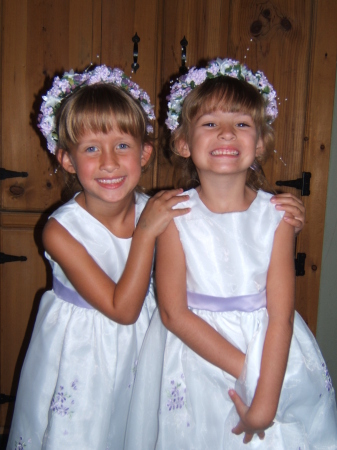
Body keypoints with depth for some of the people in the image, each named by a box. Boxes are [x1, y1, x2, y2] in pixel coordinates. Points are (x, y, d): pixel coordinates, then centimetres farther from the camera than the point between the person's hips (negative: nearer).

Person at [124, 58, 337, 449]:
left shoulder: (277, 216, -10)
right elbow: (173, 313, -13)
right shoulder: (175, 215, -12)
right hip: (193, 358, 0)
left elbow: (280, 317, -12)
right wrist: (244, 369, -17)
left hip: (268, 352, 1)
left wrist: (265, 402, -17)